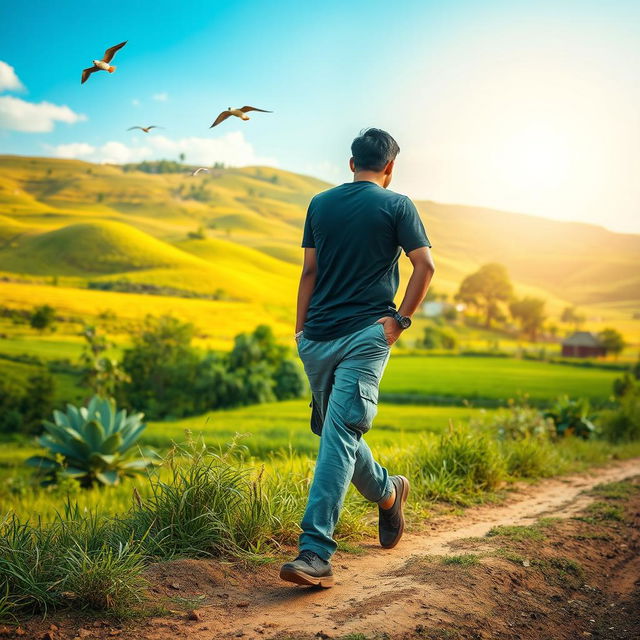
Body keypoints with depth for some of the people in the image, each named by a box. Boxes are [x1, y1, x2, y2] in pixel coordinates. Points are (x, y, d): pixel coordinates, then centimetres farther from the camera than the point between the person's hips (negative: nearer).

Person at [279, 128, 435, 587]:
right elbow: (425, 265, -6)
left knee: (338, 433, 14)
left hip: (317, 338, 3)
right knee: (341, 433, -7)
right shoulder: (397, 205, 5)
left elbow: (309, 271, 12)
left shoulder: (320, 204, 13)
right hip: (367, 334, -2)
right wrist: (401, 319, -1)